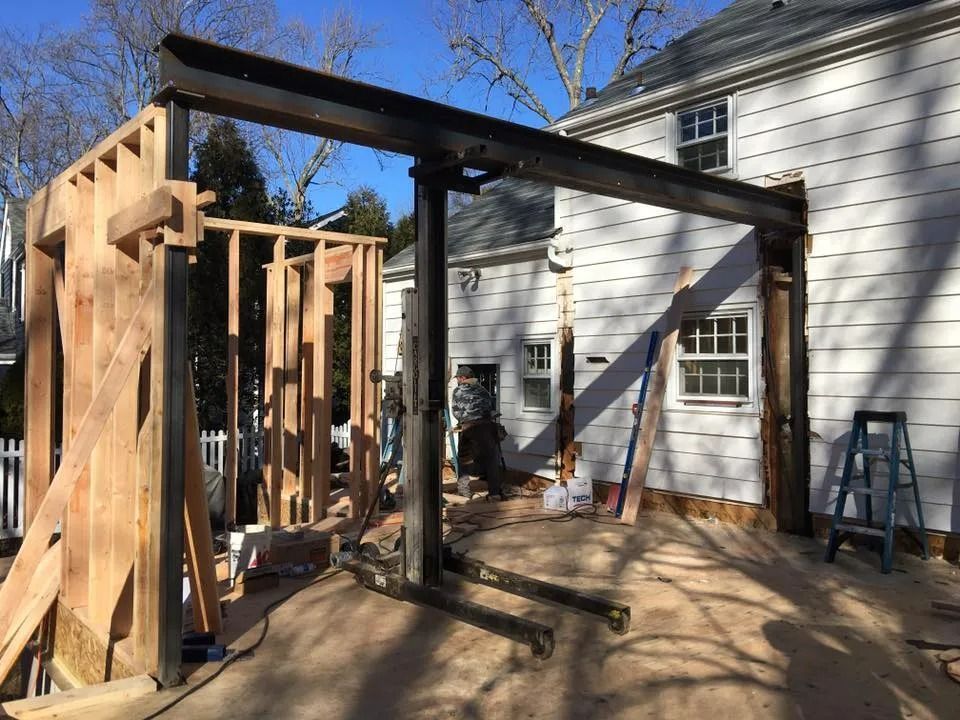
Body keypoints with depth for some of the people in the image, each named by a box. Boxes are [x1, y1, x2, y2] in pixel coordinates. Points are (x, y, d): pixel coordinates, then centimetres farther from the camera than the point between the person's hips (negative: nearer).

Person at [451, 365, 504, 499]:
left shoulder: (458, 391, 9)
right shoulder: (482, 389, 19)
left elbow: (455, 412, 11)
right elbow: (491, 406, 15)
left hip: (469, 427, -2)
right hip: (488, 424, 2)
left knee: (464, 458, 16)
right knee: (491, 458, 2)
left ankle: (464, 488, 20)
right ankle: (494, 491, -4)